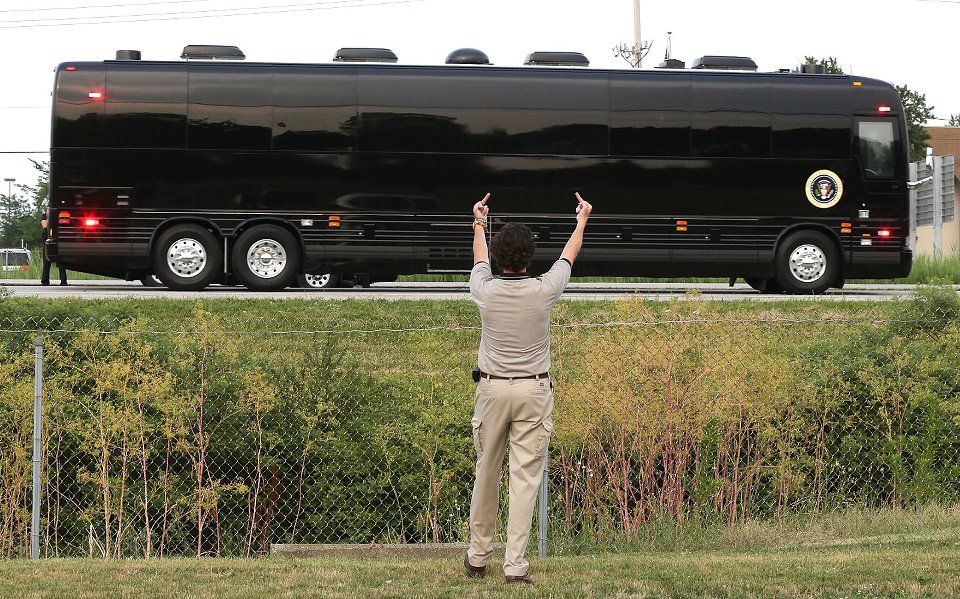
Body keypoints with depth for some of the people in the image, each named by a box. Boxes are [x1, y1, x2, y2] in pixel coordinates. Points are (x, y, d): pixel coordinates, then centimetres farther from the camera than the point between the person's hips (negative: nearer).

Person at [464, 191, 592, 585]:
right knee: (525, 478, -2)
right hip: (533, 391, -1)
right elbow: (569, 255, 13)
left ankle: (478, 557, 21)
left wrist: (479, 223, 39)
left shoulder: (485, 291, -6)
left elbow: (480, 258, 18)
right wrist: (582, 220, 33)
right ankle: (515, 564, -6)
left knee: (486, 474, 12)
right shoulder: (543, 291, -8)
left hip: (492, 389, 2)